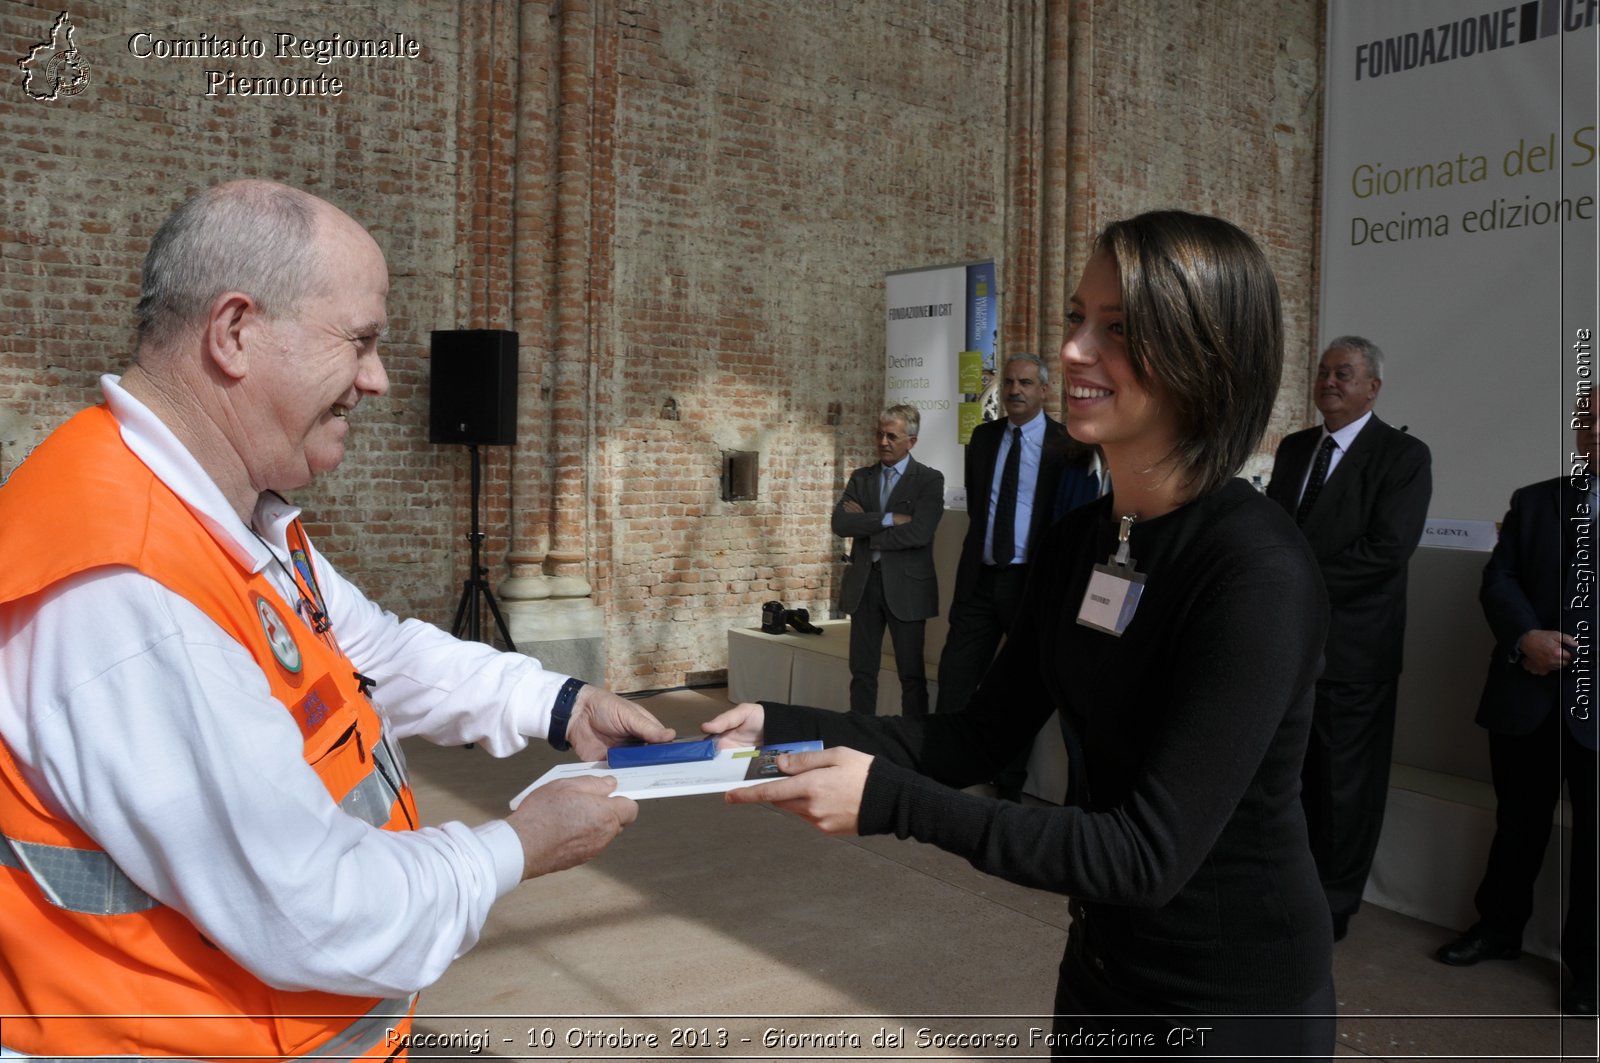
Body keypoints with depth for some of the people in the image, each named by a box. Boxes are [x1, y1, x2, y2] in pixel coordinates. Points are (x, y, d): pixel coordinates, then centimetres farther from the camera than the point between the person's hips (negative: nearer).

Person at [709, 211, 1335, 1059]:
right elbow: (981, 735, 2)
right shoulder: (1077, 541, -2)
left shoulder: (1261, 573, -26)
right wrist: (779, 727, -10)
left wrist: (891, 800, -32)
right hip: (1100, 964, 7)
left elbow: (1151, 853, -27)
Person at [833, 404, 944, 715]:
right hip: (864, 583, 4)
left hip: (906, 585, -4)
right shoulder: (861, 478, 10)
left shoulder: (930, 480, -3)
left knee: (912, 673, 3)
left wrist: (866, 525, -6)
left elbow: (919, 532, -17)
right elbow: (840, 523, -4)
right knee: (862, 670, 9)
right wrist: (887, 519, -15)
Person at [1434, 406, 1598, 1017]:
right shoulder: (1533, 501, 11)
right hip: (1525, 695, 3)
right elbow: (1499, 579, 3)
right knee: (1518, 821, 14)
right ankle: (1499, 927, 30)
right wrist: (1527, 636, -15)